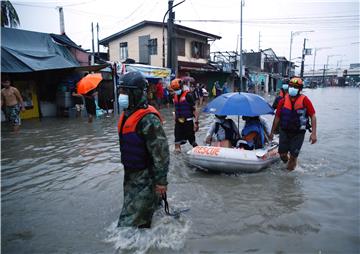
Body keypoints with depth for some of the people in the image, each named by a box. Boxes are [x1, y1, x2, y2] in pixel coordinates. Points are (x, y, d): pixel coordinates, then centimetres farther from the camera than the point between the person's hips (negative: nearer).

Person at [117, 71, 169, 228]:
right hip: (130, 173, 9)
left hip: (145, 176, -9)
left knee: (129, 221, -4)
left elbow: (161, 151, -24)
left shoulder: (148, 119, -24)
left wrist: (161, 180, -21)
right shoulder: (127, 114, 7)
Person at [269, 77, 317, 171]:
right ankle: (286, 161, 40)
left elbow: (313, 116, -8)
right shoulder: (283, 101, -2)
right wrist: (272, 132, 10)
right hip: (284, 132, 2)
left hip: (298, 133, -2)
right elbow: (277, 117, 6)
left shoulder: (304, 100, -9)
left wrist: (313, 133, -15)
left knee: (293, 156, 3)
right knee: (282, 154, 6)